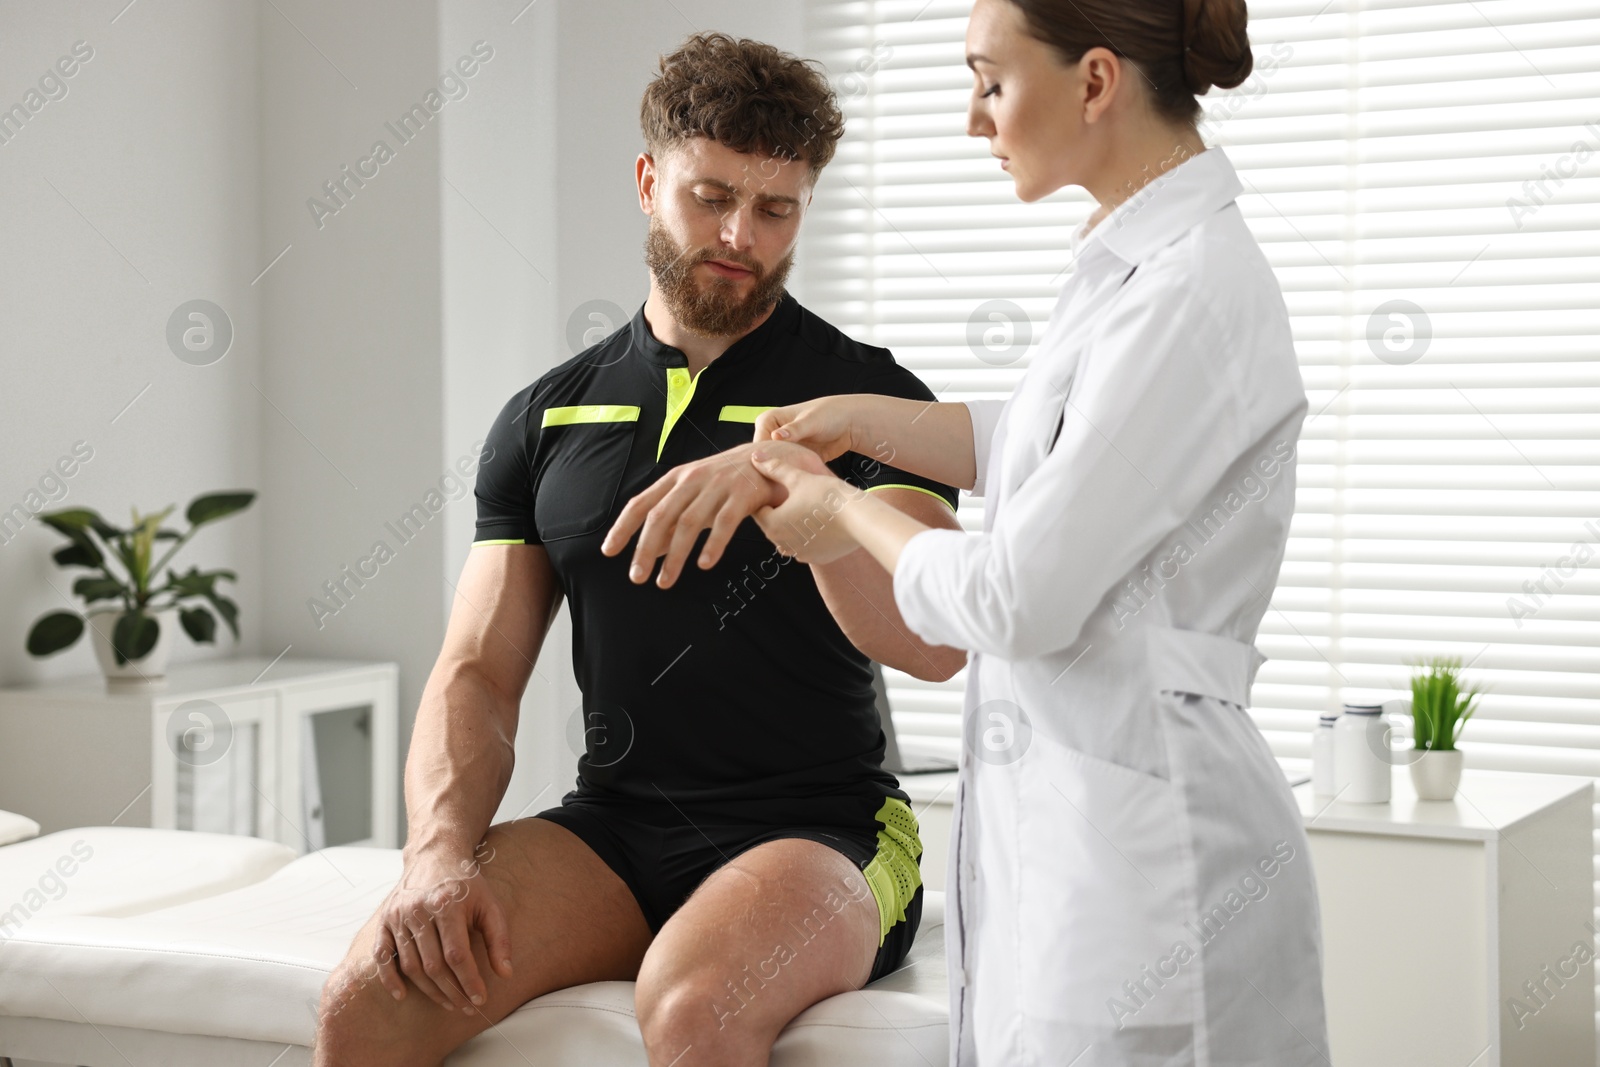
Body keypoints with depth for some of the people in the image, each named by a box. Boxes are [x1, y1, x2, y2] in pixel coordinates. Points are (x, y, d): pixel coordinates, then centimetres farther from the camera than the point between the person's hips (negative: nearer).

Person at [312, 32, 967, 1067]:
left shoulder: (866, 394, 1)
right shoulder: (547, 419, 13)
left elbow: (939, 642, -14)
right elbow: (478, 675, 8)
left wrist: (786, 479, -29)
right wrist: (441, 853, -11)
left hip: (818, 831, -3)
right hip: (613, 825, 3)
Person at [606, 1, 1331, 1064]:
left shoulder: (1191, 295, -20)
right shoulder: (1137, 262, 9)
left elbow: (1017, 600, -19)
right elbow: (1040, 441, 27)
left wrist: (846, 514, -2)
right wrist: (856, 417, 17)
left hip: (1143, 846, -9)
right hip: (1064, 817, 9)